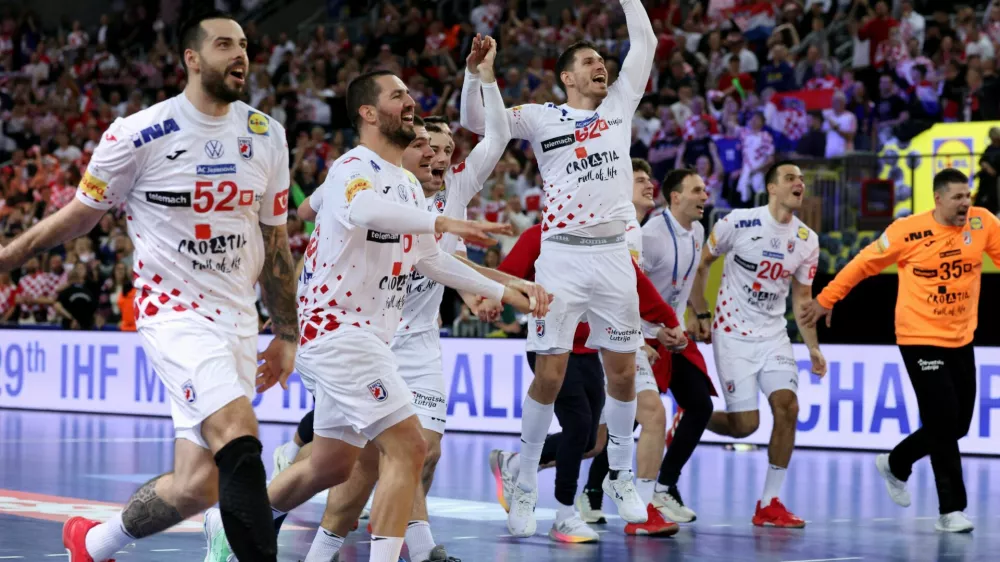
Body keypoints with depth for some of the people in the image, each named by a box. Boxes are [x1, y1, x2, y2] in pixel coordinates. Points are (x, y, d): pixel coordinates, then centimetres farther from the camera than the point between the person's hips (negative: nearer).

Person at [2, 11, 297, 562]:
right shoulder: (138, 135, -9)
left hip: (238, 323, 5)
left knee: (195, 486, 2)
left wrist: (286, 333, 18)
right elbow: (77, 216, 5)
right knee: (241, 439, -26)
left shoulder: (266, 136, 6)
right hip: (173, 314, -5)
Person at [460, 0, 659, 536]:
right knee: (549, 376, -3)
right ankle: (524, 486, 9)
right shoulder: (541, 117, 5)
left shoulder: (620, 106, 12)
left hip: (614, 255, 3)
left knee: (622, 371, 8)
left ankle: (620, 477, 24)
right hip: (562, 255, -3)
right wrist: (476, 72, -12)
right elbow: (474, 122, 2)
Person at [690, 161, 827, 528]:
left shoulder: (806, 240, 1)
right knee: (745, 424, -9)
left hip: (774, 335, 5)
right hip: (733, 334, -4)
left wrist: (813, 348, 4)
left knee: (788, 408, -12)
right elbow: (703, 261, 0)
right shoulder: (739, 222, -13)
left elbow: (801, 298, 10)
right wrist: (697, 312, -2)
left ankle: (769, 504, -2)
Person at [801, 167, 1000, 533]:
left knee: (958, 424, 10)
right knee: (943, 420, -9)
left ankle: (896, 465, 34)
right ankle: (951, 510, 1)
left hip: (961, 340, 5)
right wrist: (827, 299, 3)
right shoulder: (908, 231, -12)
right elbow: (864, 263, -1)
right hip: (920, 338, -5)